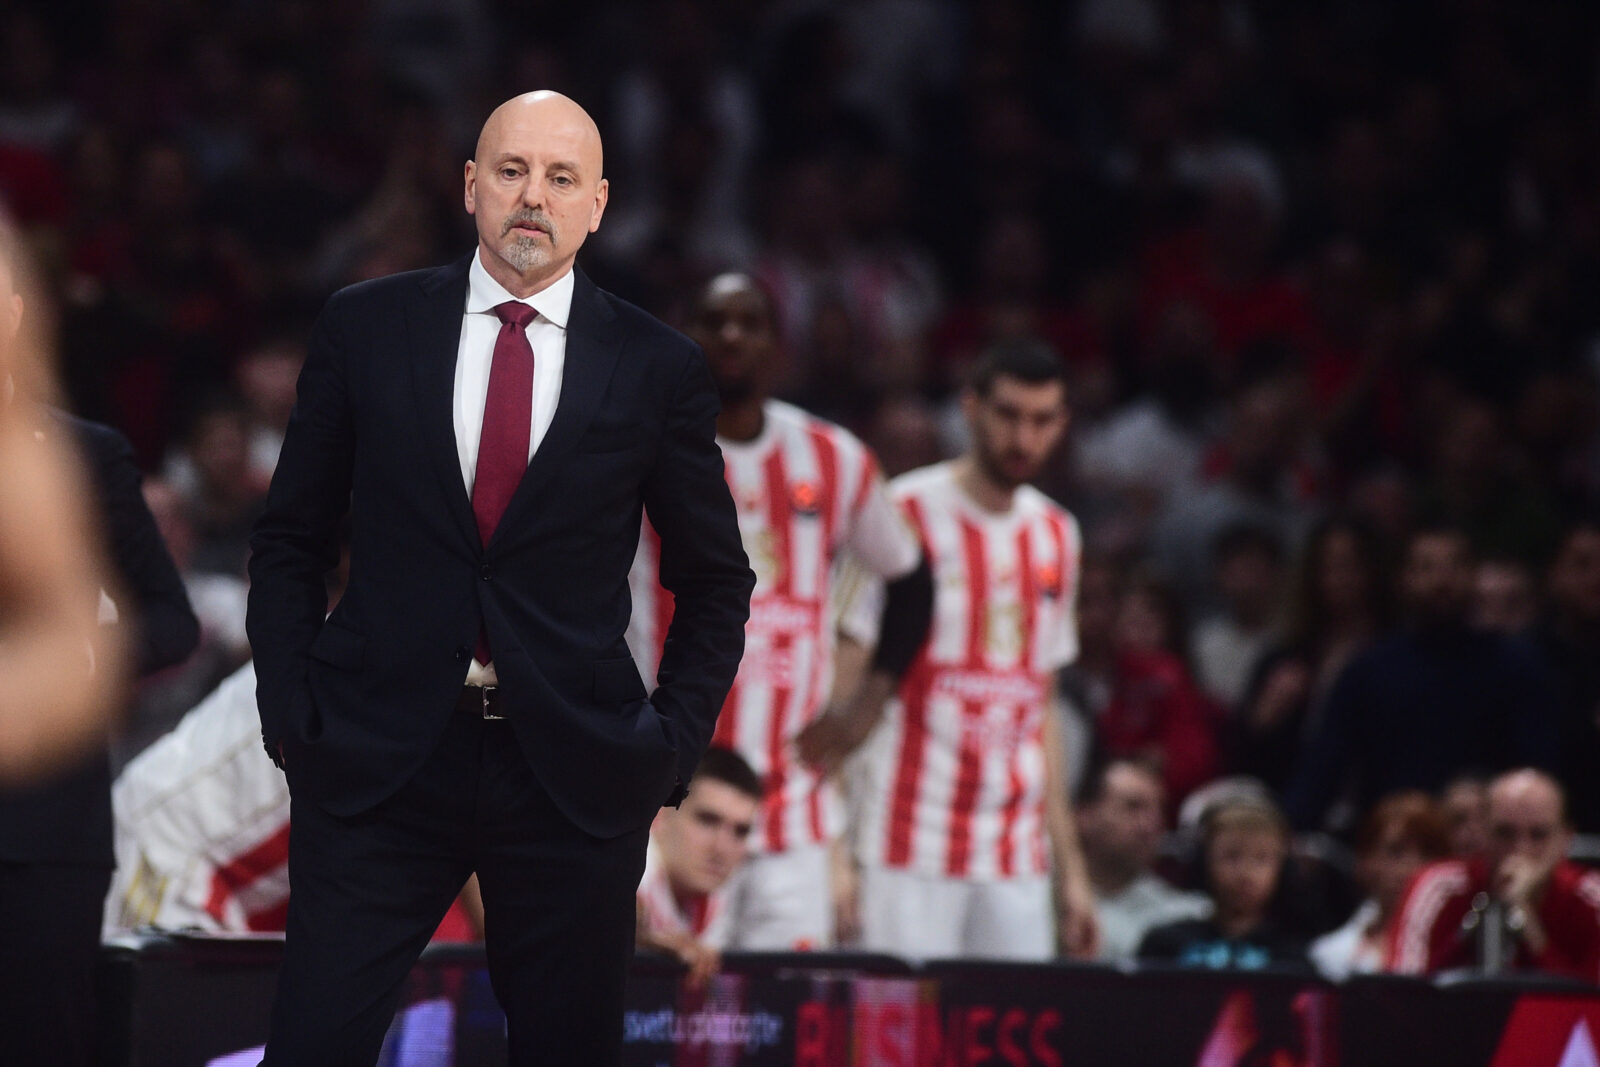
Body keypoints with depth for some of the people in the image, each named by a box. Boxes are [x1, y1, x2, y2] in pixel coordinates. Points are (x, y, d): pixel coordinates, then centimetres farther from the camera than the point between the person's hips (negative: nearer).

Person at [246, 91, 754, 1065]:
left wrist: (673, 747, 3)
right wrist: (291, 714, 1)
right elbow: (291, 540, 10)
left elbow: (715, 579, 12)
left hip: (576, 781, 0)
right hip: (377, 758, 0)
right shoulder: (366, 328, 5)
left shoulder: (658, 368, 4)